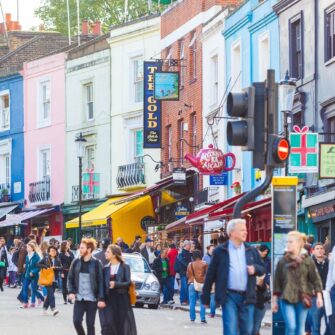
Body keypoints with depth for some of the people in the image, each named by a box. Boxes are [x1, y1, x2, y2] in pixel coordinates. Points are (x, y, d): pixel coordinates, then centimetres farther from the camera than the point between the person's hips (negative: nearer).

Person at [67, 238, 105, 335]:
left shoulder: (96, 263, -6)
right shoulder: (76, 262, 4)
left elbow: (101, 282, -6)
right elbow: (70, 278, 10)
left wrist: (101, 299, -12)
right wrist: (71, 291, -5)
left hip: (92, 299, -3)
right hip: (79, 298, 3)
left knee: (90, 324, 1)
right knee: (76, 321, -6)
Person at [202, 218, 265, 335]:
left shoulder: (252, 251, 12)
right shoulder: (220, 251, 1)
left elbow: (262, 269, 17)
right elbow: (211, 275, 2)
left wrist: (255, 268, -8)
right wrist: (206, 297, 1)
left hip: (247, 297, 4)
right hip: (229, 296, -4)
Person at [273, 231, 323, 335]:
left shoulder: (307, 261, 2)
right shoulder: (283, 261, 4)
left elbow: (315, 279, 1)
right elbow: (277, 282, 7)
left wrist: (319, 296, -7)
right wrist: (274, 300, 6)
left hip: (302, 299, 0)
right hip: (286, 299, 0)